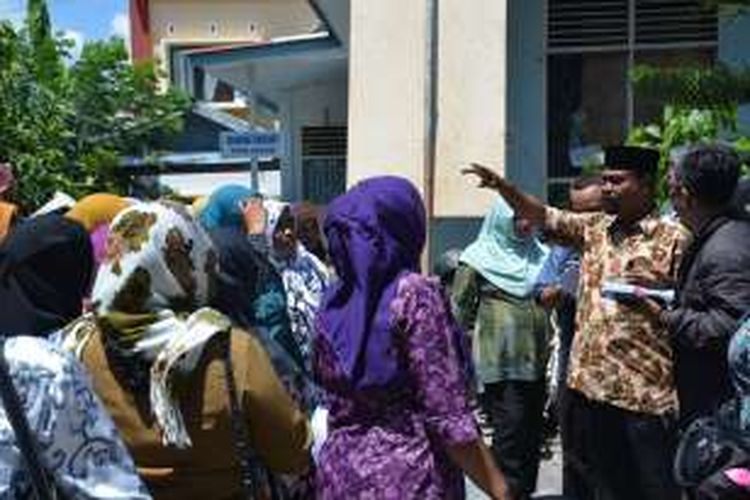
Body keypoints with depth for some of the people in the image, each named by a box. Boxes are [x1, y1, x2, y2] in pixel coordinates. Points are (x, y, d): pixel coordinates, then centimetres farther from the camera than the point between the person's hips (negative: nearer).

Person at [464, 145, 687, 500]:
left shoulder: (673, 239, -5)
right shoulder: (594, 228, 12)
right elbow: (542, 216, 9)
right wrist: (501, 186, -4)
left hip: (647, 391, -5)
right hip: (590, 384, 6)